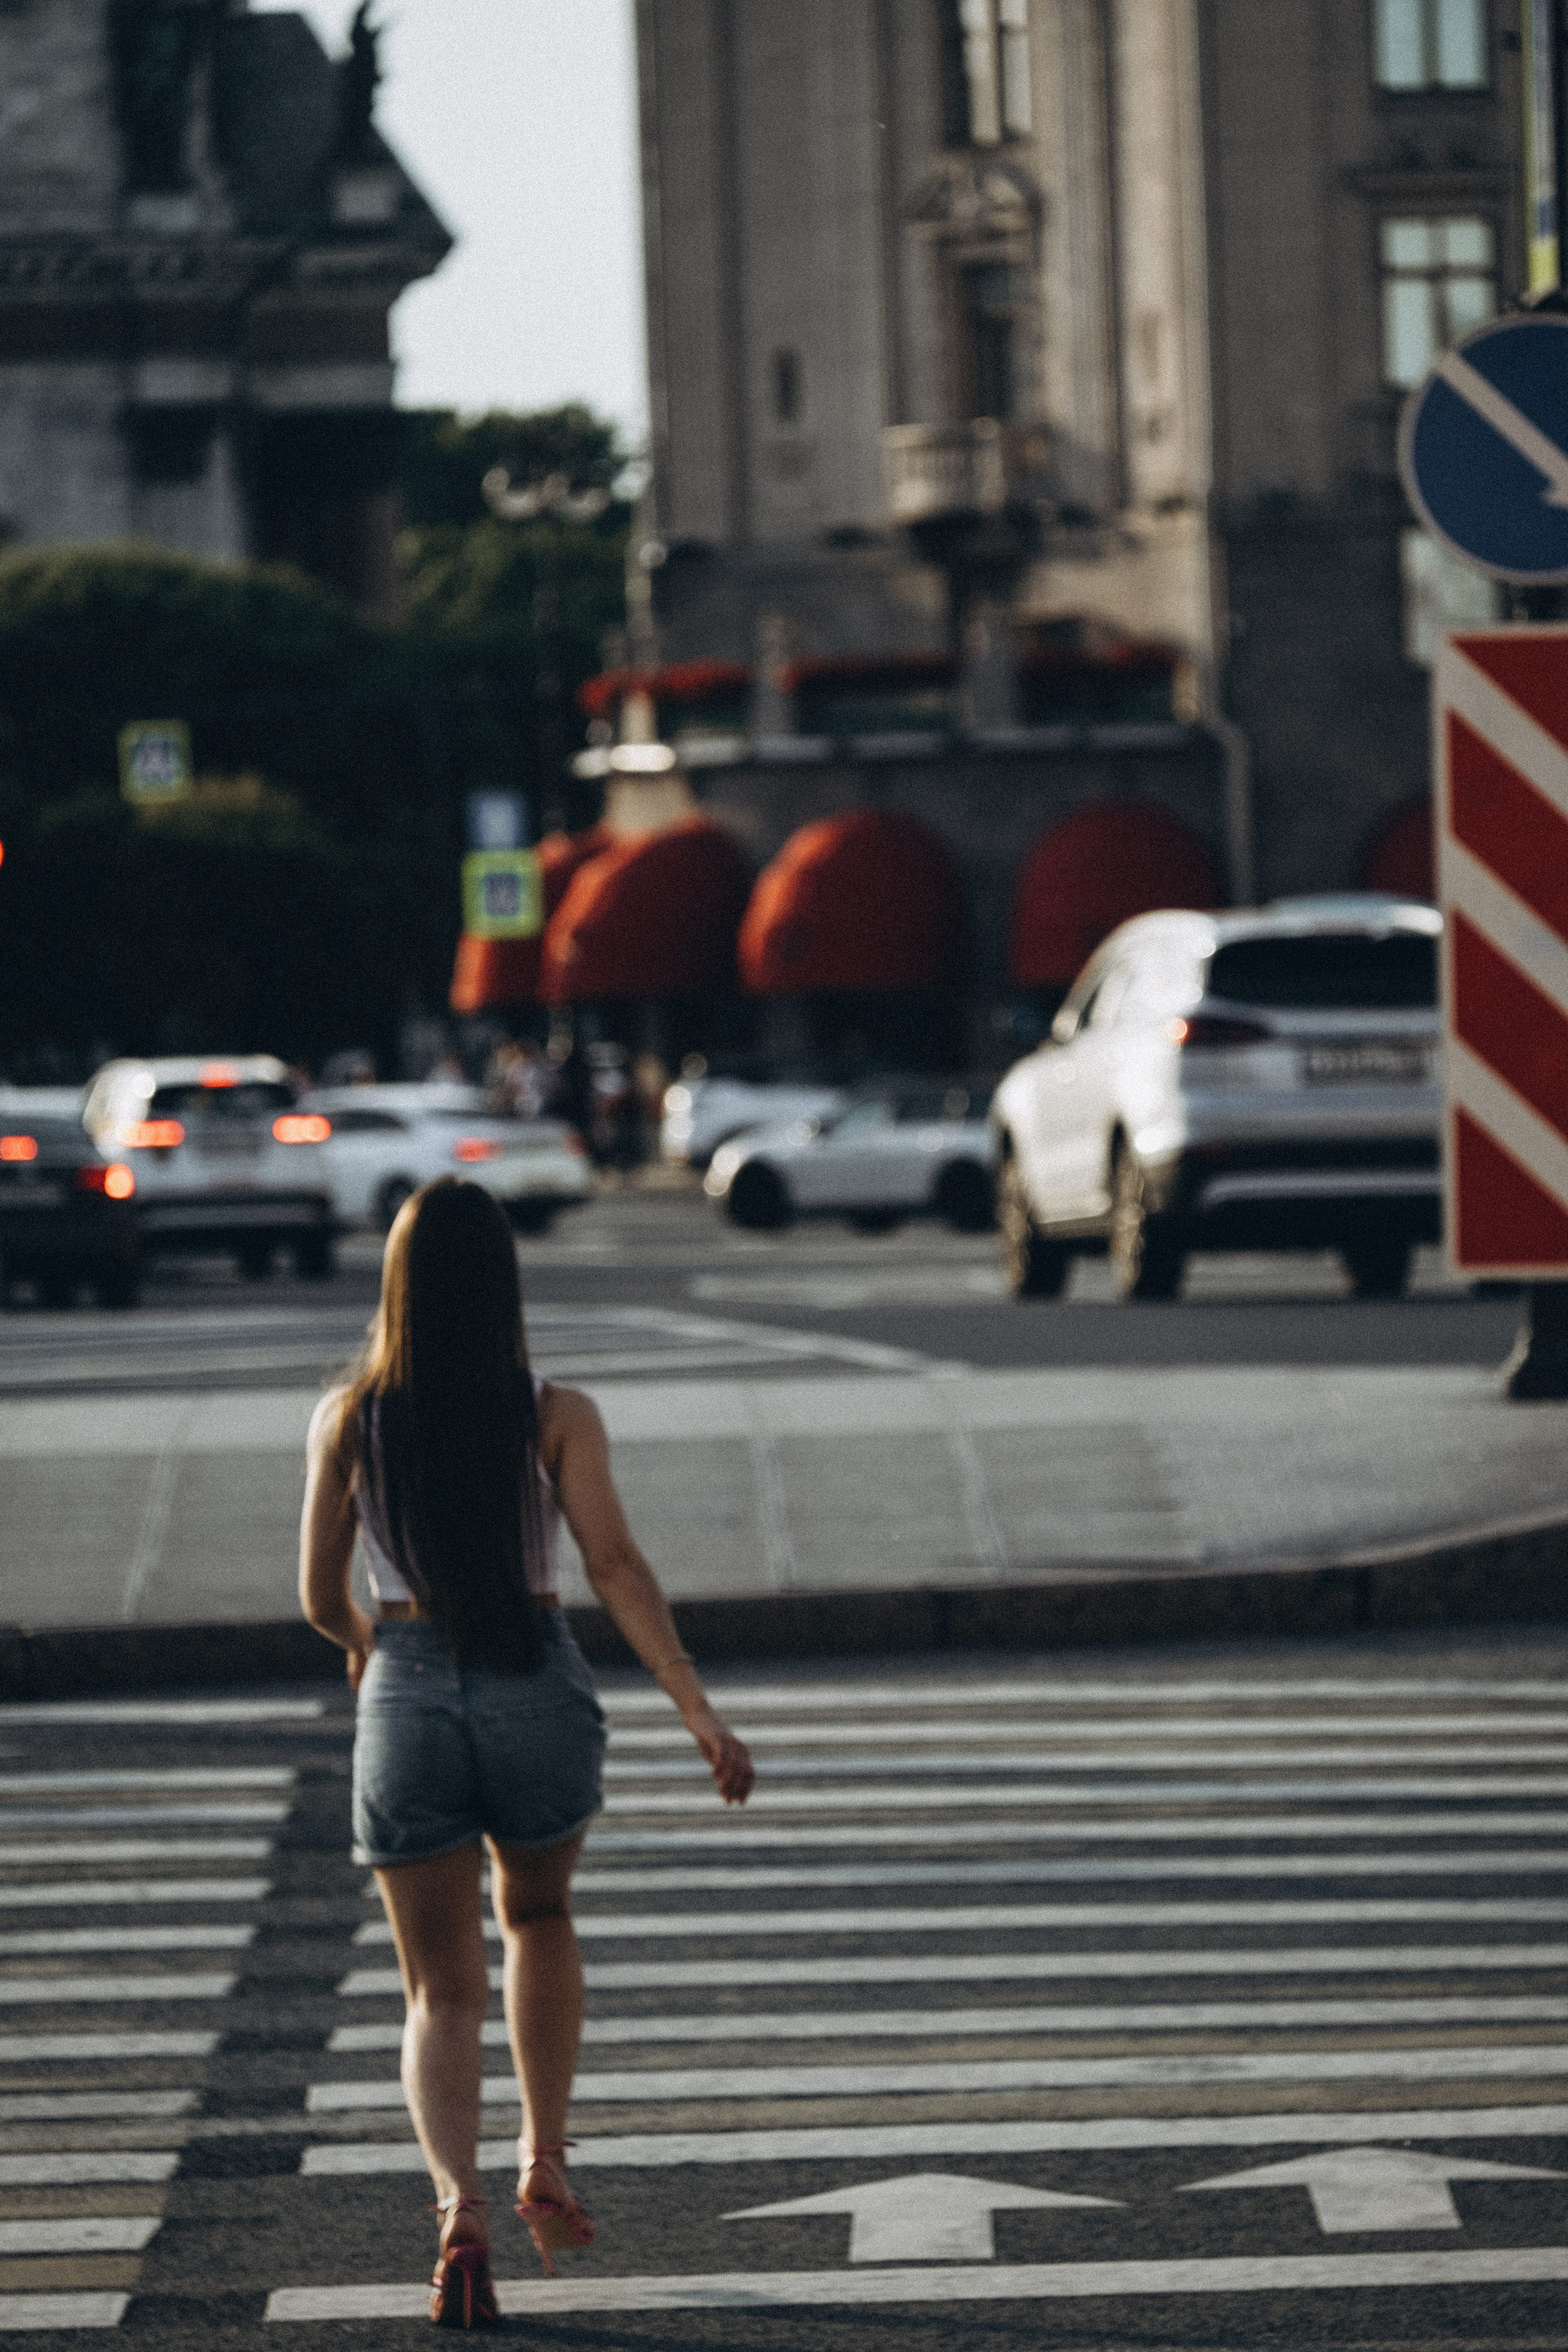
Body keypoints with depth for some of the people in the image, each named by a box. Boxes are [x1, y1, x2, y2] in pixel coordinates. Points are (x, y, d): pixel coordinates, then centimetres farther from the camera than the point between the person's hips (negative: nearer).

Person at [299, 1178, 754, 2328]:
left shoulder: (349, 1418, -2)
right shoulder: (556, 1416, -6)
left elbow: (321, 1597, 3)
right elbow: (617, 1566, -14)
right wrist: (701, 1712, -14)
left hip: (408, 1700, 0)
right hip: (538, 1692, 0)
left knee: (443, 1991, 7)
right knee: (539, 1916, 30)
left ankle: (461, 2206, -17)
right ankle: (544, 2165, 23)